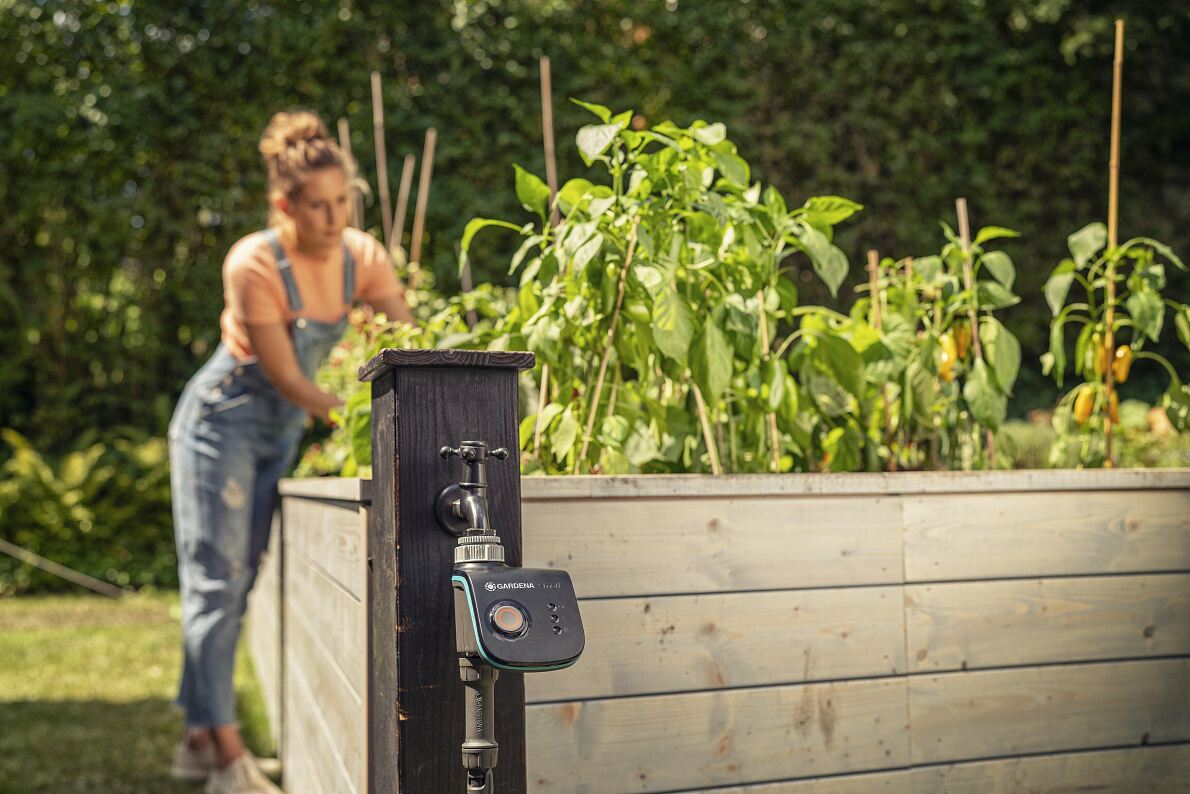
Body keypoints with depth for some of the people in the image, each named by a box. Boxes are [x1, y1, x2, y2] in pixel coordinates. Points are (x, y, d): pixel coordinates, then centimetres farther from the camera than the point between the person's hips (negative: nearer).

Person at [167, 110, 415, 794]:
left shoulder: (361, 256, -9)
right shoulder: (253, 264, -25)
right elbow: (288, 380, -24)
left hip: (283, 432, 6)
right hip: (223, 422, -6)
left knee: (239, 581, 11)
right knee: (217, 579, -6)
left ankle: (200, 739, 22)